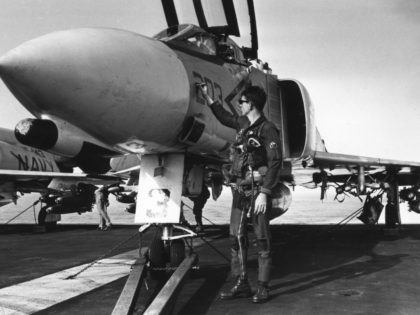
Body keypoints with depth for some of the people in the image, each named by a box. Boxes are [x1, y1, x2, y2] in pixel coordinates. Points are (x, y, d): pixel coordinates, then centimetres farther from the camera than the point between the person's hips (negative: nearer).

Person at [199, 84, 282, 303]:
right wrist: (207, 97, 34)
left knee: (261, 238, -1)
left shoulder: (267, 129, -10)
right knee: (236, 236, 7)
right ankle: (241, 284, 16)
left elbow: (275, 163, -15)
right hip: (240, 188, 8)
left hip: (258, 189, -7)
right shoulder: (243, 124, 12)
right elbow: (225, 117, 34)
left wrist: (263, 193, -20)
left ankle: (262, 287, 7)